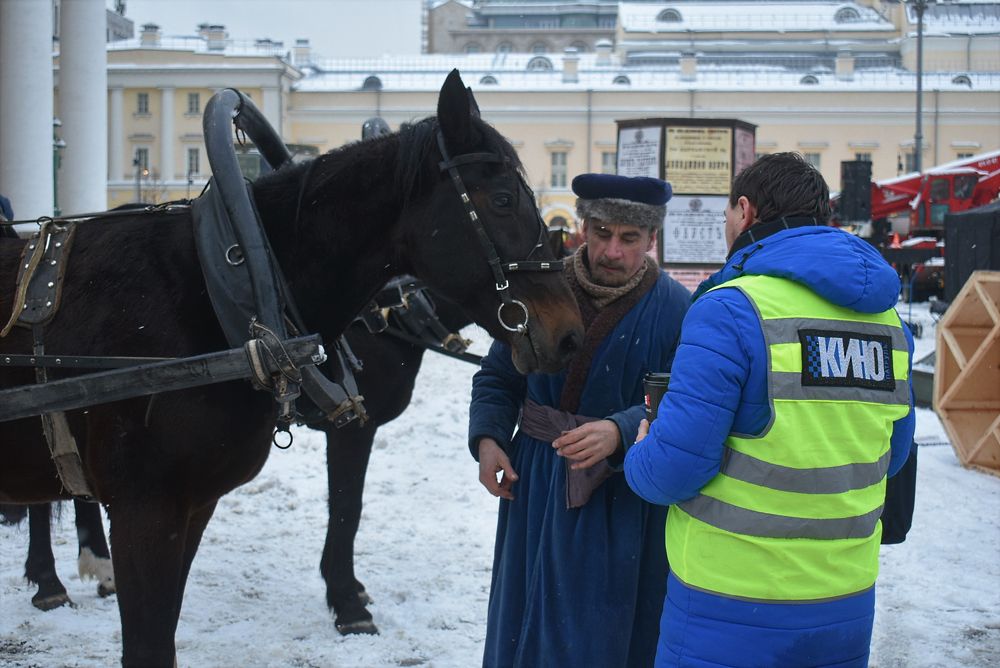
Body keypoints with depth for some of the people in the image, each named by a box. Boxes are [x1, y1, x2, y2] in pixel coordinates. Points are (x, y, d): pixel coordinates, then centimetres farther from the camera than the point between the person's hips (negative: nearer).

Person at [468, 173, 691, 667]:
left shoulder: (675, 308, -9)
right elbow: (499, 376, 9)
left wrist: (621, 432, -36)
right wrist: (487, 437, -8)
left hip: (623, 498, -3)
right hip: (534, 484, 3)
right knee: (525, 627, 16)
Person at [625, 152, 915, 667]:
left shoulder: (730, 309, -16)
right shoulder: (886, 319, 5)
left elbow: (674, 466, -19)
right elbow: (890, 455, 15)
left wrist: (637, 459, 3)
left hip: (730, 612, -6)